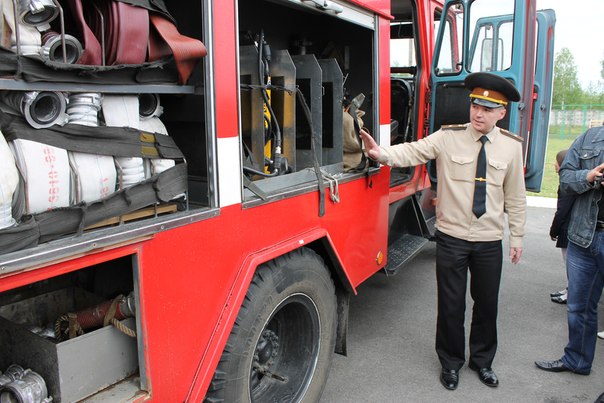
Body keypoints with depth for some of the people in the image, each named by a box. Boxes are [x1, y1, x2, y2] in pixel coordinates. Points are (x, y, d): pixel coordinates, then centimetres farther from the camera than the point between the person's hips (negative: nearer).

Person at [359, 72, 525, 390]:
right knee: (451, 305, 9)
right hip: (452, 237, -2)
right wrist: (382, 153, -38)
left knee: (487, 303, 16)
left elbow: (515, 195, 6)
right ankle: (451, 362, 33)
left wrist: (517, 236, 9)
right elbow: (413, 152, -18)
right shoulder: (448, 137, -6)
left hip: (490, 242, 2)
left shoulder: (511, 146, 1)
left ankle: (482, 360, 41)